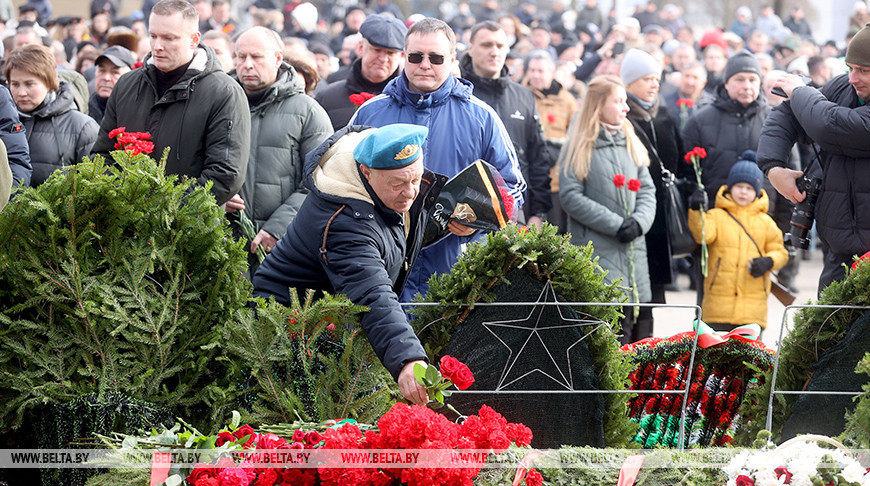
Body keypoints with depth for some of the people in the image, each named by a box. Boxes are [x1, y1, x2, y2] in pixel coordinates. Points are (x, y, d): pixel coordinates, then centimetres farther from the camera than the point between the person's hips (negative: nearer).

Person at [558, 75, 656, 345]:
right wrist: (615, 225, -15)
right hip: (597, 249, -6)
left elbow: (647, 189, 12)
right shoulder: (579, 147, -4)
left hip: (632, 249, 6)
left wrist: (639, 221, -8)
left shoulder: (631, 143, 14)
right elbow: (571, 196, -11)